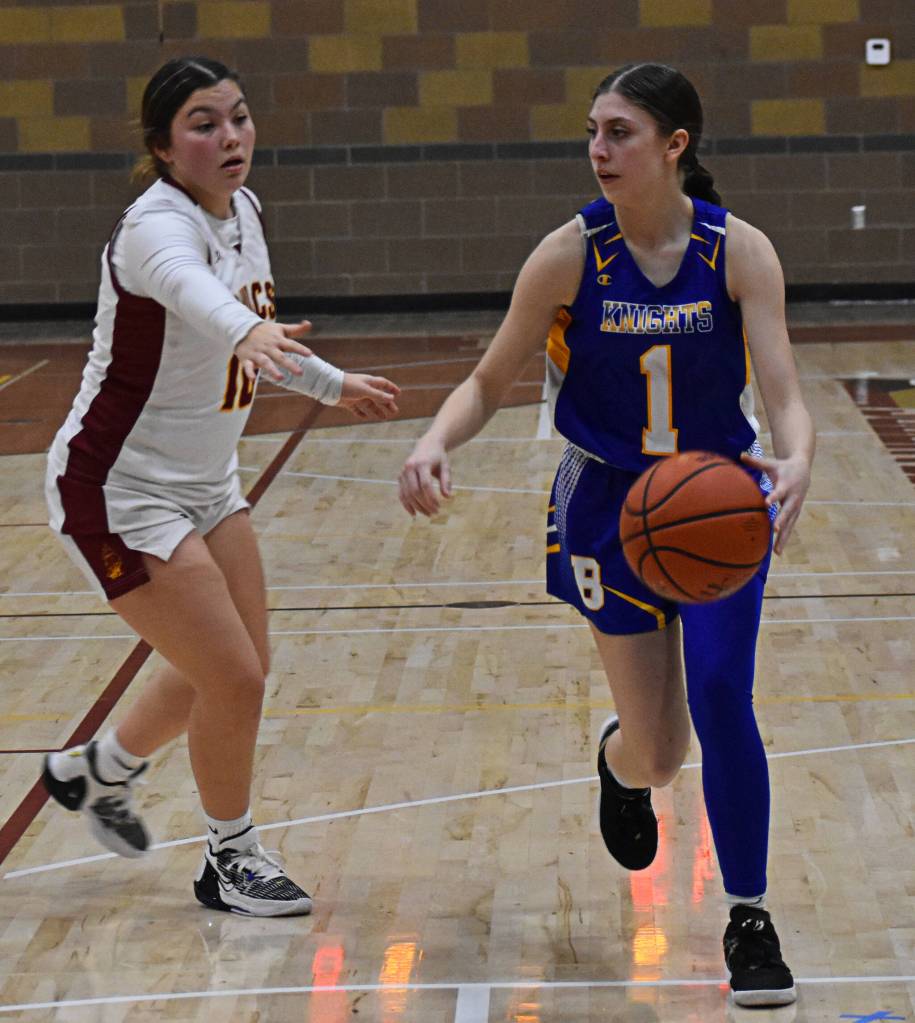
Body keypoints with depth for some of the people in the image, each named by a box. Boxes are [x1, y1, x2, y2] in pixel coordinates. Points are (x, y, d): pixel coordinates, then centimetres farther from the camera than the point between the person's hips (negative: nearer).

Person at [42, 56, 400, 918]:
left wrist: (332, 385, 31)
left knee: (236, 669, 19)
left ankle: (98, 771, 43)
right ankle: (230, 861, 15)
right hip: (115, 491, -9)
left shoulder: (244, 211, 2)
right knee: (235, 677, -7)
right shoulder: (158, 226, -25)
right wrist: (246, 332, -71)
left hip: (204, 483, 9)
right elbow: (189, 288, -50)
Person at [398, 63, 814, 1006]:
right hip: (611, 504, 0)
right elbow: (489, 381, -7)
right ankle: (617, 759, 44)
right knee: (657, 753, 3)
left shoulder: (739, 250, -15)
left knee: (721, 696, -17)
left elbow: (784, 396, -21)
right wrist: (434, 443, -28)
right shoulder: (569, 255, -14)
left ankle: (749, 921, 1)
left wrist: (795, 463, -43)